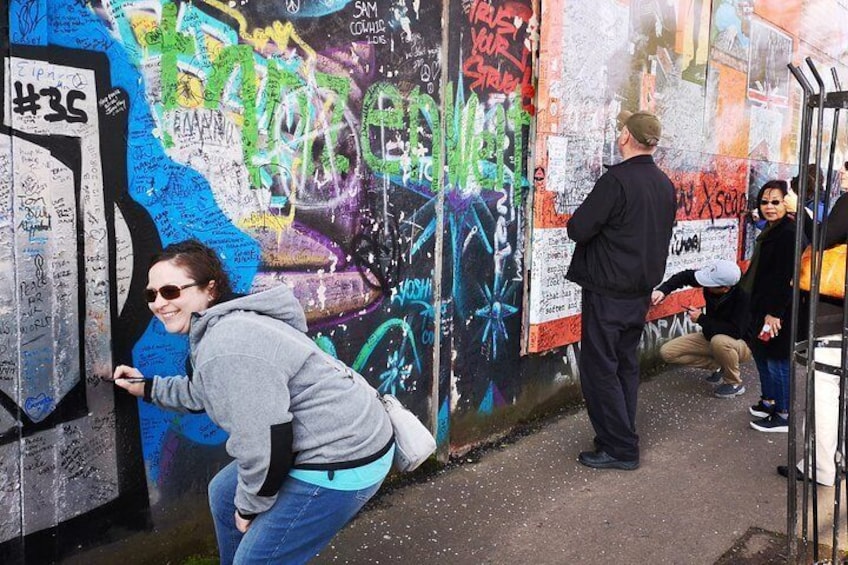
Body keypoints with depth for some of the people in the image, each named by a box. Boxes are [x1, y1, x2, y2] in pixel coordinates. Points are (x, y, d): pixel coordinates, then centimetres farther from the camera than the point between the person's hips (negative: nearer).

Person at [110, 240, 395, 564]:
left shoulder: (227, 348, -26)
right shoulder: (224, 325, 7)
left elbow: (267, 447, -26)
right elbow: (207, 392, 29)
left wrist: (249, 506, -8)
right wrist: (148, 388, 31)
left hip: (341, 459, -11)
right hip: (337, 438, 11)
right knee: (224, 494, 25)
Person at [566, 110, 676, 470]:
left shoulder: (617, 179, -18)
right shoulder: (665, 184, 8)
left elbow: (578, 229, -19)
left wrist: (589, 222, 1)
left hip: (608, 292, -8)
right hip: (642, 291, 8)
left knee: (600, 368, 0)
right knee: (625, 365, 17)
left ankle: (619, 448, 4)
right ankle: (622, 437, 26)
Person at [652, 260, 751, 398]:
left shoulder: (742, 297, -33)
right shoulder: (713, 279, -19)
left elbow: (736, 331, -38)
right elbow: (686, 276, -2)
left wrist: (701, 319, -28)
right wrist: (663, 290, -19)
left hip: (742, 343, -6)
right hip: (712, 336, 6)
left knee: (720, 341, -41)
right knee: (667, 352, -5)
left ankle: (734, 383, -12)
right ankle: (721, 366, 6)